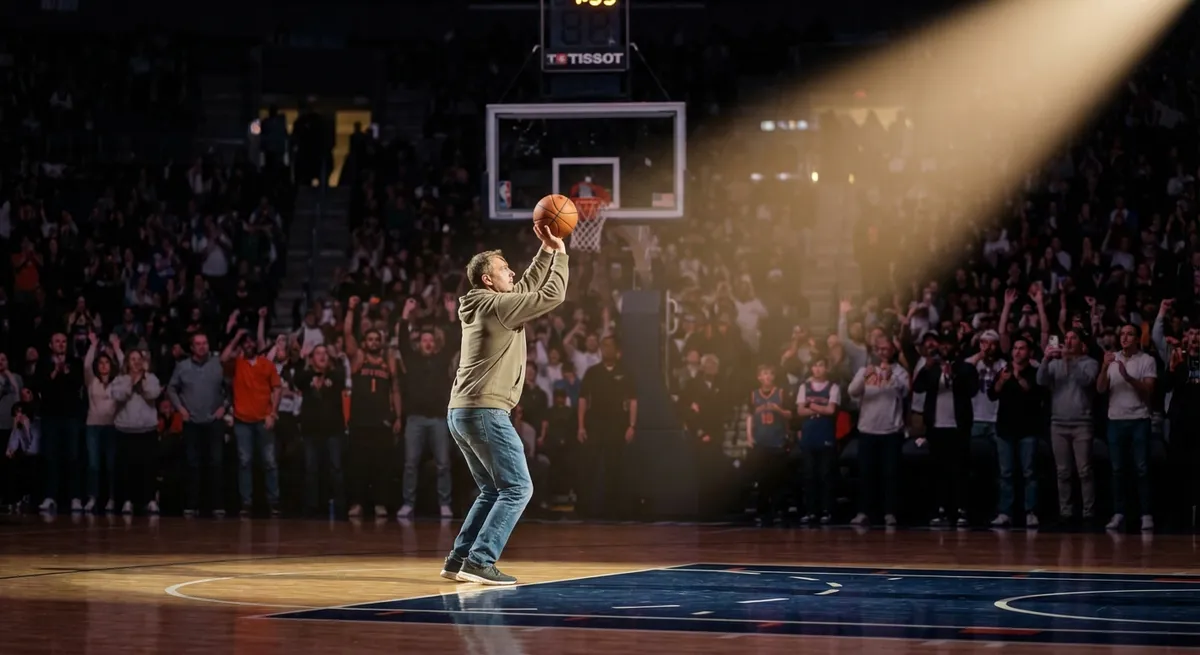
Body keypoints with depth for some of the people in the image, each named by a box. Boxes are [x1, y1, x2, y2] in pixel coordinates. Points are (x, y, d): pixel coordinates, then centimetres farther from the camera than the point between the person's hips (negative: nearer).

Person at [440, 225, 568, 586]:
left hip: (461, 413, 10)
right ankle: (479, 560, -14)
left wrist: (546, 250, 25)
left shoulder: (482, 306, 16)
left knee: (493, 491, 17)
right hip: (486, 411, -10)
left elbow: (528, 289, 29)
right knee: (517, 488, -7)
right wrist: (560, 254, 2)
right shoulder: (498, 306, -10)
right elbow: (552, 295, -10)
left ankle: (459, 559, 12)